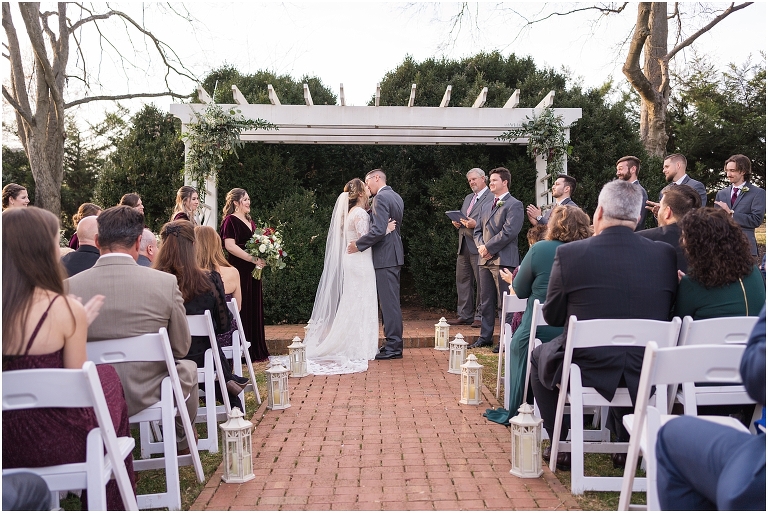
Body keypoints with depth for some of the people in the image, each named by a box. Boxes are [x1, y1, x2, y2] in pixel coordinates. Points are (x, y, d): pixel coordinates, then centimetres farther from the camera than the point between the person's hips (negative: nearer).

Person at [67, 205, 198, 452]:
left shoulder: (70, 286, -12)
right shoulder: (166, 283, -17)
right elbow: (181, 348, -5)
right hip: (146, 394, -2)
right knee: (188, 367, 29)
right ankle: (181, 436, 49)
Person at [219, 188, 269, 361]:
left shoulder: (250, 221, 19)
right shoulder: (230, 220, -6)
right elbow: (230, 246, -17)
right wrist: (253, 259, -19)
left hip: (252, 271, 8)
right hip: (238, 270, -8)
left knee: (254, 308, 10)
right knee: (241, 309, -5)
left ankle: (256, 350, 18)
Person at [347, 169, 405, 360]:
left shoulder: (381, 198, -14)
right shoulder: (396, 197, 16)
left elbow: (379, 230, -23)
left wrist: (358, 244, -14)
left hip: (385, 256, -10)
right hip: (394, 253, 10)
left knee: (389, 301, -6)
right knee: (391, 301, 14)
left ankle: (393, 347, -2)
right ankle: (394, 343, 20)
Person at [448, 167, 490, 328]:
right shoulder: (468, 198, 23)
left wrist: (476, 224, -22)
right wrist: (457, 223, 8)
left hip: (478, 247, -9)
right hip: (463, 246, 9)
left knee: (481, 282, -2)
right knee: (462, 280, 10)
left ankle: (480, 316, 5)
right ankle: (464, 315, 18)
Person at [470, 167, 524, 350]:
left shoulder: (514, 205, -4)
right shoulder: (487, 206, 21)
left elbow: (509, 232, -15)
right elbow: (478, 230, 19)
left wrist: (489, 247, -14)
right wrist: (481, 246, -1)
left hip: (503, 259, -8)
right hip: (485, 259, 8)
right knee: (486, 301, 12)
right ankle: (485, 337, 20)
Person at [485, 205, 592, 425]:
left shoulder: (540, 249, -10)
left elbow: (520, 290, -1)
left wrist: (513, 279, 23)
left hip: (540, 332, -4)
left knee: (517, 343, 25)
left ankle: (517, 413, 32)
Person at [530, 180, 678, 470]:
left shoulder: (568, 253, -13)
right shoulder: (665, 255, -4)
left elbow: (552, 317, -2)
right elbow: (665, 313, 9)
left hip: (587, 370, -3)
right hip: (646, 374, 4)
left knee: (539, 355, 28)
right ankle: (627, 444, 40)